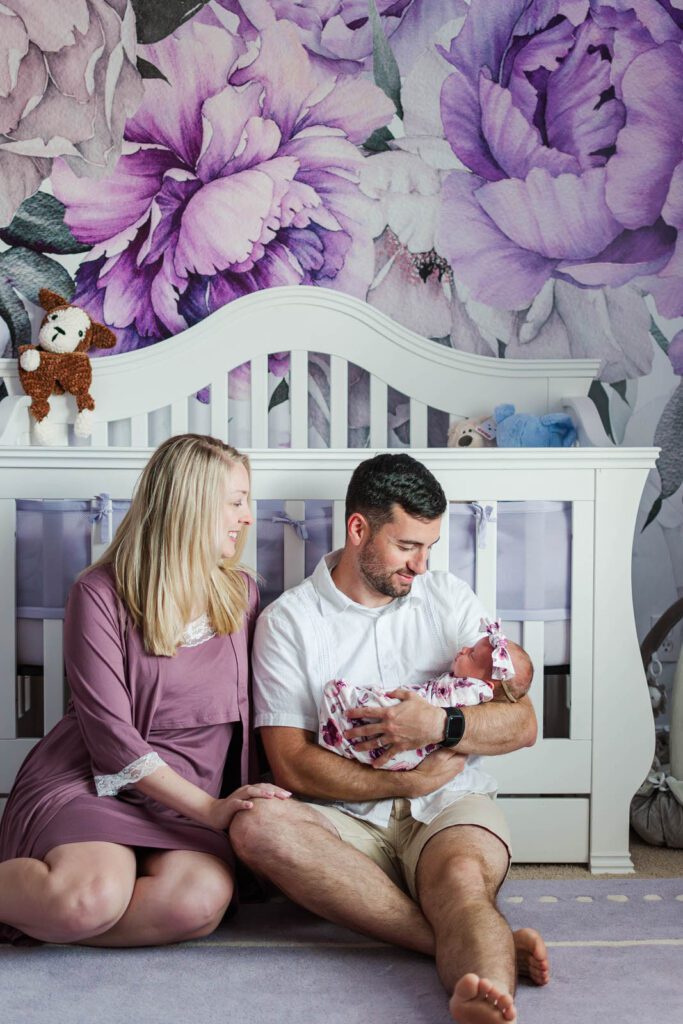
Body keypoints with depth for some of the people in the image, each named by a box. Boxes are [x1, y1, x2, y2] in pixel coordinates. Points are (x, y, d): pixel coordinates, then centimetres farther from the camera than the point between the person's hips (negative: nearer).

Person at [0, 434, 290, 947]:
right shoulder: (101, 594, -7)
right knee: (94, 895, -35)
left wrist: (254, 806, 0)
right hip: (85, 783, -4)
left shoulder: (242, 594, 8)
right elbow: (110, 732, -13)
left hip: (182, 800, 5)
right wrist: (209, 808, -18)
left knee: (204, 899, -28)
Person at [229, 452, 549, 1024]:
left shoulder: (450, 600, 10)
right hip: (349, 821, 0)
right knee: (257, 825, -31)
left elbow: (524, 724, 4)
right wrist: (413, 782, -11)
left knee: (462, 877, -33)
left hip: (449, 807, 1)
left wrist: (443, 727, -15)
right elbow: (292, 765, -6)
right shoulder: (287, 620, 2)